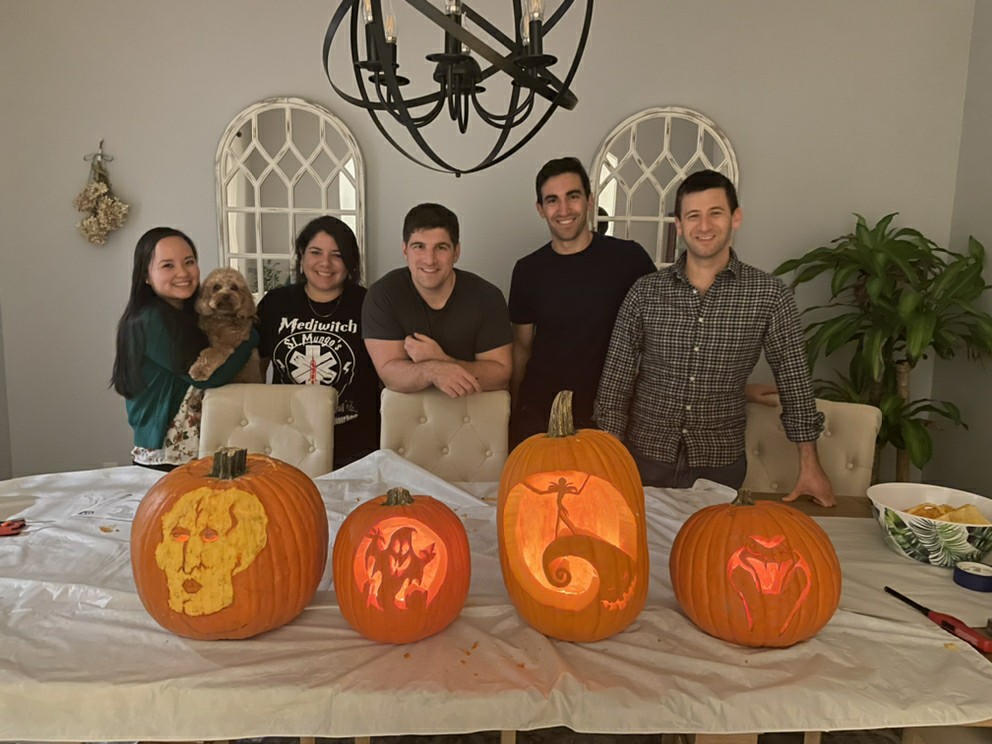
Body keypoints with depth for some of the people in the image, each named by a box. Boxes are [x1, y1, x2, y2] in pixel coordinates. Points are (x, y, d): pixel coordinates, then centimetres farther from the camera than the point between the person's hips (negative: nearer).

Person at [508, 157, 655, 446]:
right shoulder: (528, 270, -1)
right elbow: (522, 346, 7)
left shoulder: (628, 258, -9)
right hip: (537, 416, 2)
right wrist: (513, 411, 4)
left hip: (605, 414, -1)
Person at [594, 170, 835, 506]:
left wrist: (809, 465, 2)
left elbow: (794, 381, 2)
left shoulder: (769, 294, -5)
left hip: (721, 463, 0)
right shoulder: (645, 292, -3)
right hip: (646, 457, 1)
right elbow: (616, 382, -1)